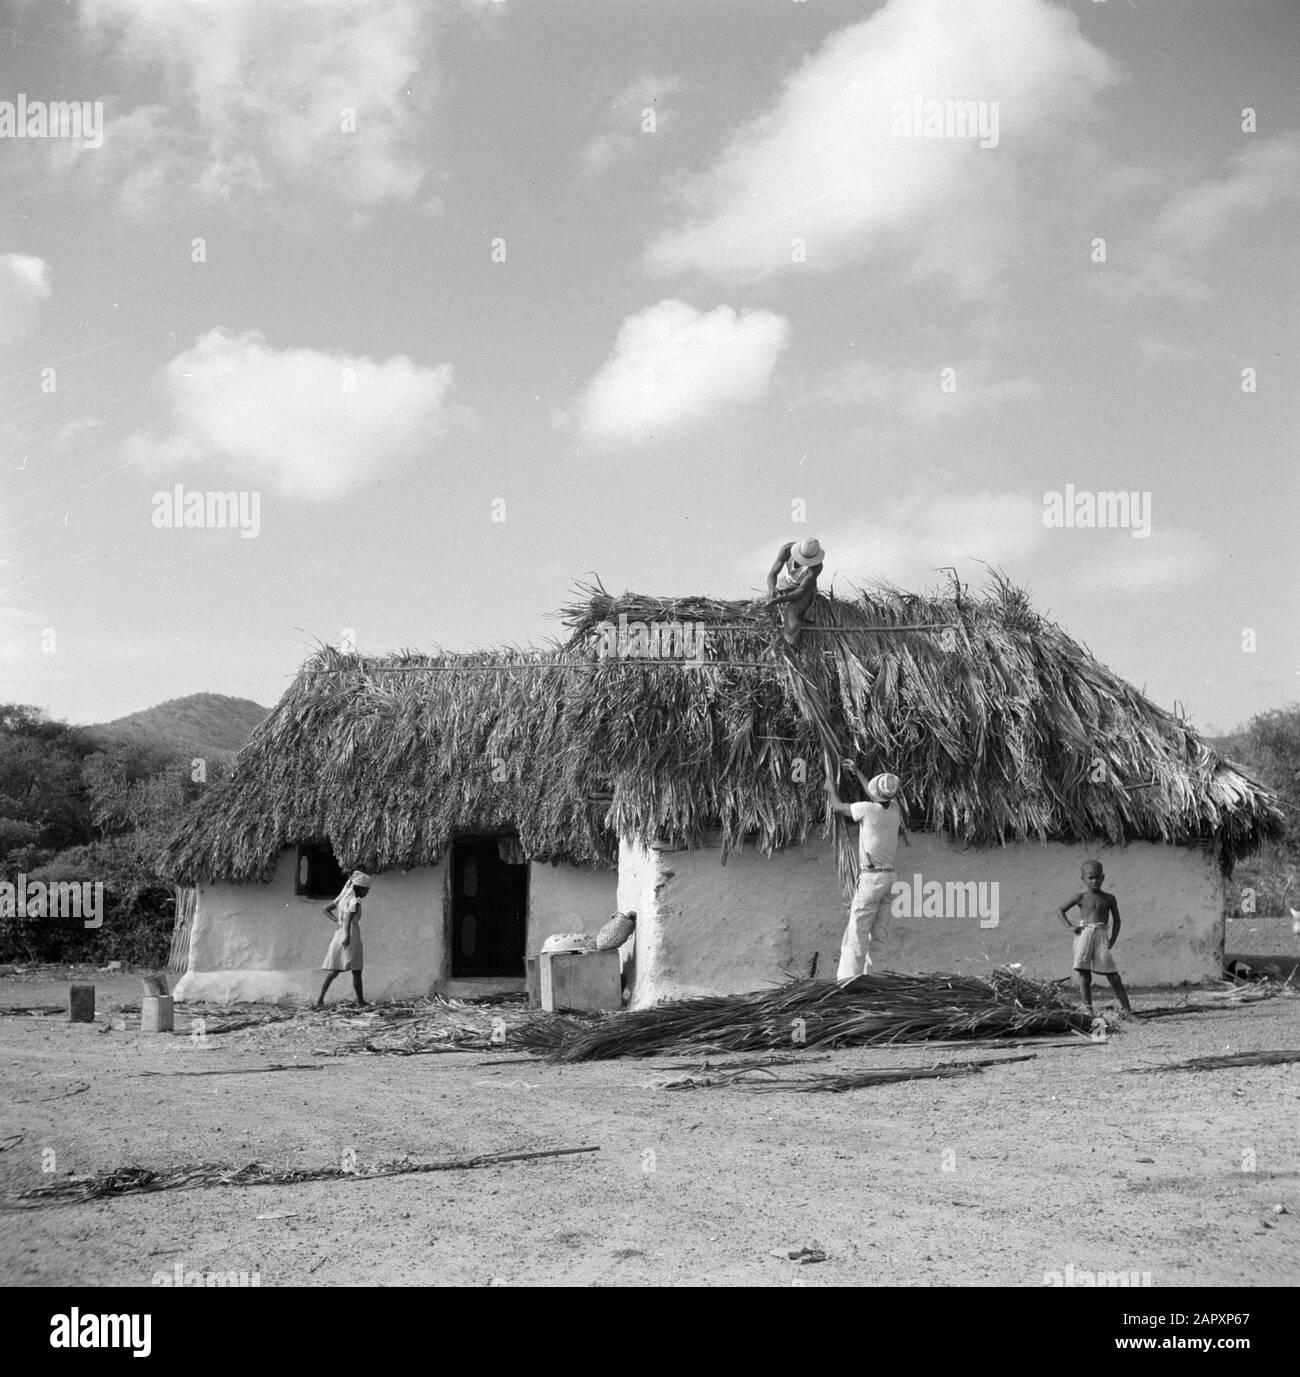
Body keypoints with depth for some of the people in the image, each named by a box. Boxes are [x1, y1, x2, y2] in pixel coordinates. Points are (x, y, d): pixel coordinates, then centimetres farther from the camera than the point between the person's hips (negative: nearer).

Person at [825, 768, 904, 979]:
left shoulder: (867, 809, -12)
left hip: (870, 877, -7)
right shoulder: (894, 809, 6)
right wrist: (856, 771, 38)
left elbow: (837, 807, 4)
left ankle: (849, 978, -11)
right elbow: (876, 797, 27)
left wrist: (831, 789, 25)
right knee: (878, 934, 8)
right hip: (889, 877, 7)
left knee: (857, 932, -7)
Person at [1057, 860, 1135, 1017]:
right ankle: (1087, 1007, 2)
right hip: (1084, 934, 0)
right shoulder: (1081, 897, 6)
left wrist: (1112, 940, 7)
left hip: (1102, 935, 0)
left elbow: (1116, 920, 16)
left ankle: (1127, 1009, 2)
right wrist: (1070, 927, -1)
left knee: (1113, 975, -2)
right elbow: (1060, 910, 10)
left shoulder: (1109, 898, 10)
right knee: (1083, 973, -4)